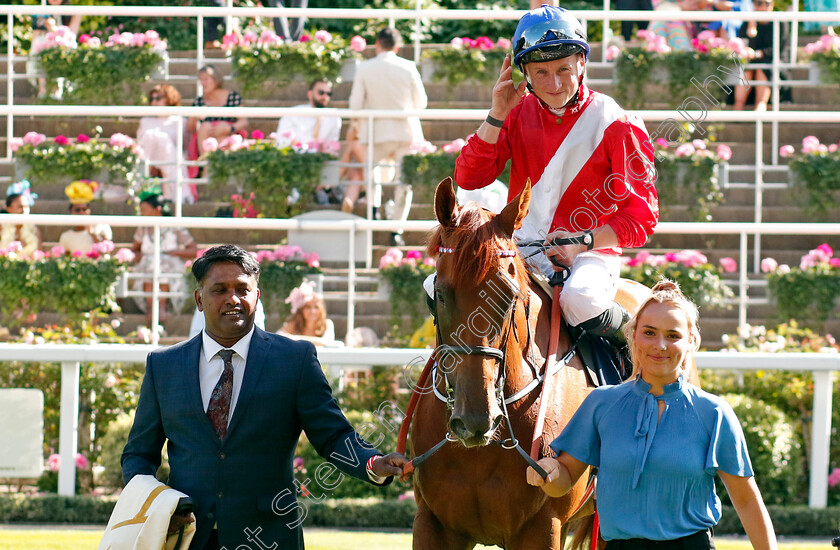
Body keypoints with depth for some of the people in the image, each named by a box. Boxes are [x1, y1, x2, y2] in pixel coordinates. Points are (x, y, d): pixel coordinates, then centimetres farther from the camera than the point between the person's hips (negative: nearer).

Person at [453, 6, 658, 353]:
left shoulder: (616, 125, -7)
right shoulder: (519, 113, 7)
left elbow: (641, 218, -6)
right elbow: (469, 178, 1)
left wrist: (583, 241, -21)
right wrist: (497, 115, -10)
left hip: (590, 254, -5)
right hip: (521, 248, 5)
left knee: (579, 299, -38)